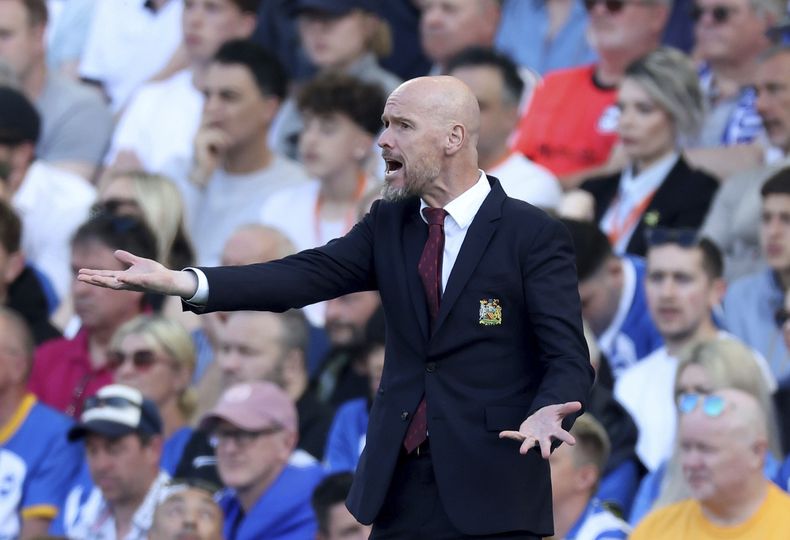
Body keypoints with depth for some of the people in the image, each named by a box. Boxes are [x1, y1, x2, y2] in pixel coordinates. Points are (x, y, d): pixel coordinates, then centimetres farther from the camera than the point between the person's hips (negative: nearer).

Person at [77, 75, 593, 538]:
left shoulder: (535, 235, -6)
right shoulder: (389, 224, 10)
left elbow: (568, 357, -11)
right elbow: (305, 276, -2)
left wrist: (547, 413, -35)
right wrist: (179, 281, -16)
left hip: (489, 494, -5)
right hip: (400, 485, 5)